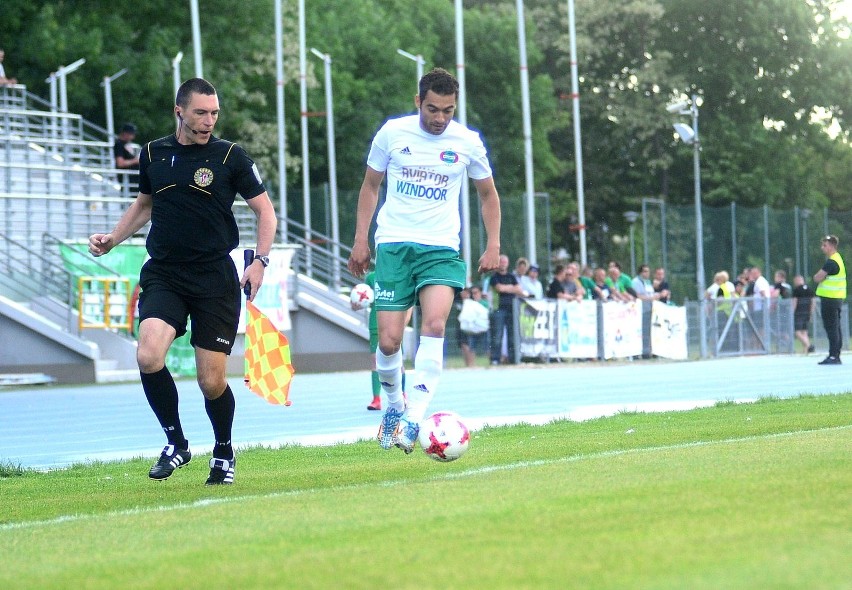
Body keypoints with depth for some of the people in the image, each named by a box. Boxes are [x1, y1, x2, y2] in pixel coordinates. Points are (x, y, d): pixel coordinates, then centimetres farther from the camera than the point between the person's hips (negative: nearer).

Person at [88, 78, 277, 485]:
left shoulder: (230, 157, -2)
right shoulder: (153, 155, 7)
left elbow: (265, 210, 5)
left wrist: (260, 260, -8)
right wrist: (112, 239, 14)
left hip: (215, 280, -2)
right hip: (163, 277, 2)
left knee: (212, 381, -1)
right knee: (148, 356, -23)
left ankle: (224, 452, 28)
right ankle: (176, 443, -3)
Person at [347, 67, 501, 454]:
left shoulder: (467, 142, 1)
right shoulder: (392, 133, 0)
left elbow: (487, 193, 16)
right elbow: (370, 185, 13)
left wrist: (493, 245, 8)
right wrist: (361, 239, 7)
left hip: (441, 247, 0)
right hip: (393, 245, 0)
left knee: (434, 325, -24)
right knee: (388, 341, -5)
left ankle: (413, 418, -25)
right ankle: (394, 405, 23)